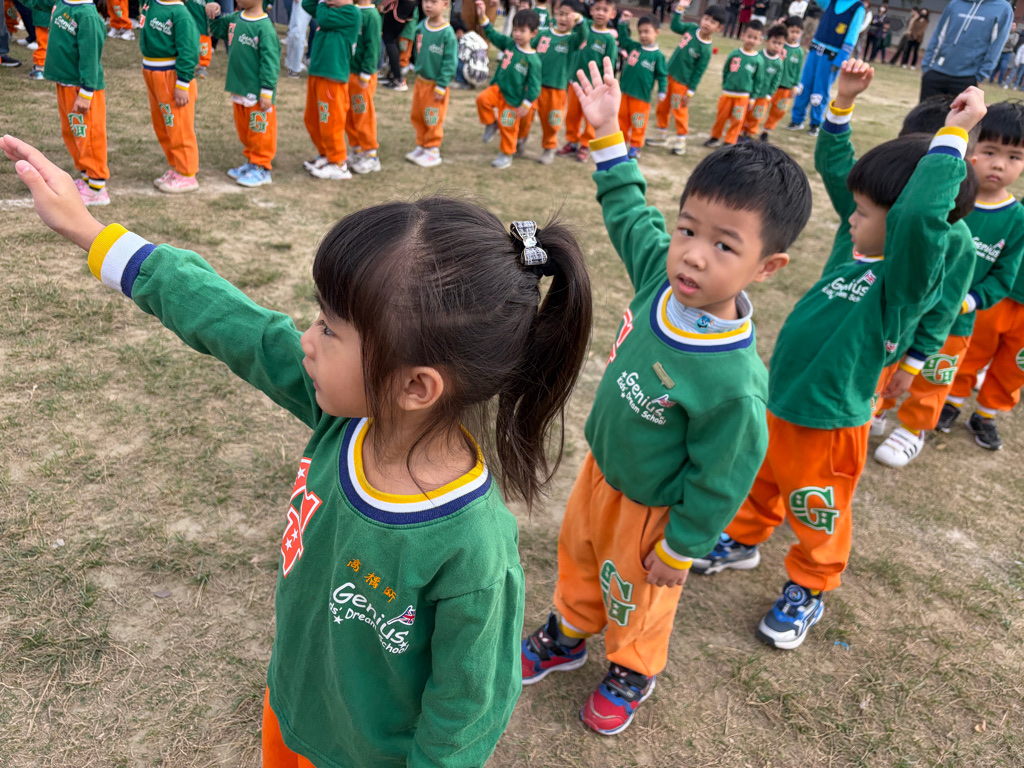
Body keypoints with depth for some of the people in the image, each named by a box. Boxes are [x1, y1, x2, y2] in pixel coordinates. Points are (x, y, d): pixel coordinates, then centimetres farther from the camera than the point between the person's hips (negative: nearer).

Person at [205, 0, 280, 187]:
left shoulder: (265, 27, -17)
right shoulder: (235, 18, 6)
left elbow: (270, 62, -18)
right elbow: (218, 30, 25)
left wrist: (267, 92, -18)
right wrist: (214, 15, 4)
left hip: (258, 93, -8)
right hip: (239, 88, 8)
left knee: (259, 131, 3)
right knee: (243, 130, 18)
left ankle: (262, 168, 14)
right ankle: (250, 161, 31)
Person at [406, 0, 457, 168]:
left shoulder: (447, 33, -17)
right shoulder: (421, 27, 0)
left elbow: (450, 62, -16)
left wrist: (441, 87, -16)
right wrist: (418, 71, 11)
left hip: (436, 84, -6)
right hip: (420, 81, 6)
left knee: (433, 120, 3)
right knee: (417, 116, 15)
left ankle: (433, 151, 17)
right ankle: (421, 146, 30)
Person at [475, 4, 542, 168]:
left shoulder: (533, 60, -17)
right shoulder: (509, 44, -1)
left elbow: (534, 85, -14)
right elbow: (492, 35, 8)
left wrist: (526, 105, -14)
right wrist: (483, 17, -3)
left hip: (514, 99, -5)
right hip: (498, 87, 5)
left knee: (508, 127, 5)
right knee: (483, 99, -23)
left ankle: (506, 155, 27)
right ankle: (491, 125, 5)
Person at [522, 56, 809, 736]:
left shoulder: (733, 381, -38)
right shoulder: (662, 276, -20)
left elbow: (719, 480, -24)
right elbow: (630, 212, 1)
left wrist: (680, 549, -12)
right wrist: (610, 134, -1)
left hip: (651, 506, -6)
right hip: (602, 468, 6)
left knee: (635, 592, 22)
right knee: (579, 554, 29)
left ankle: (632, 672, 54)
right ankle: (569, 634, 59)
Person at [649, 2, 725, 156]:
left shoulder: (705, 49, -20)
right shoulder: (691, 28, -6)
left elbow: (698, 73, -16)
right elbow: (675, 26, 10)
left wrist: (690, 92, -14)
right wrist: (680, 8, -1)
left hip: (682, 82, -6)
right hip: (669, 74, 7)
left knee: (679, 111, 3)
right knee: (662, 107, 16)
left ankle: (681, 141, 19)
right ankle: (661, 136, 33)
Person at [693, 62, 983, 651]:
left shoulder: (908, 280, -25)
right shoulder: (857, 244, -4)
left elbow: (920, 215, -47)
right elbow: (833, 166, 6)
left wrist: (954, 135, -39)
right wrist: (843, 101, -2)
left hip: (827, 422, -7)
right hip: (779, 403, 7)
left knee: (817, 516, 17)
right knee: (759, 484, 28)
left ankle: (809, 591, 41)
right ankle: (745, 541, 54)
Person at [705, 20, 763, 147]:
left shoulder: (758, 60, -4)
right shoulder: (734, 54, -4)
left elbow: (757, 80, 2)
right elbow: (725, 71, 5)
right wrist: (725, 86, 3)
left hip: (743, 96, 0)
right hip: (727, 93, 1)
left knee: (737, 120, 5)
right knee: (721, 116, 11)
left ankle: (729, 142, 17)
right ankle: (715, 137, 28)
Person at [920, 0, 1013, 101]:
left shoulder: (1004, 9, 3)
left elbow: (994, 49, -3)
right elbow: (938, 35, 11)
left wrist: (980, 76, -10)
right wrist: (926, 66, 5)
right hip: (935, 73, 3)